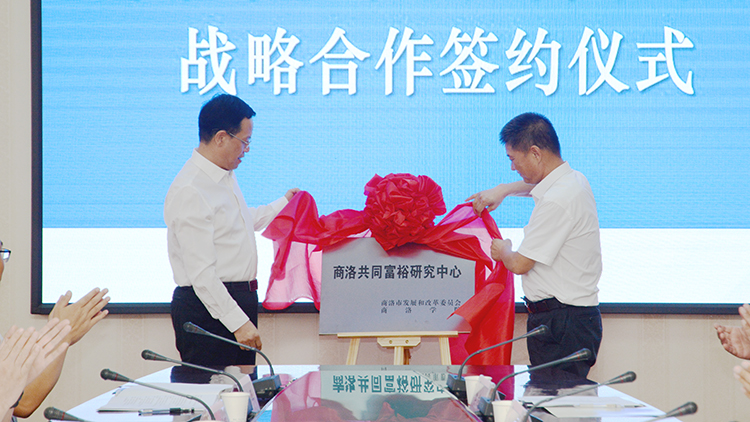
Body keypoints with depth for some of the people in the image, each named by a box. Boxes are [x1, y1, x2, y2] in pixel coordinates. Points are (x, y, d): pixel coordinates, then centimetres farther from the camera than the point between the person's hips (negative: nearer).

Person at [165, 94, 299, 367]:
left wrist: (283, 204, 43)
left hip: (239, 297, 10)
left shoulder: (227, 176, 12)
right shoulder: (190, 192, -19)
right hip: (208, 305, -10)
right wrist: (238, 322, -25)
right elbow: (202, 273, -23)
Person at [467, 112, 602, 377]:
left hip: (563, 324, -10)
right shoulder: (573, 180, 12)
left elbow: (520, 264, -14)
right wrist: (503, 190, 30)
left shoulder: (556, 202, -19)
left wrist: (503, 251, 7)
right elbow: (538, 184, 40)